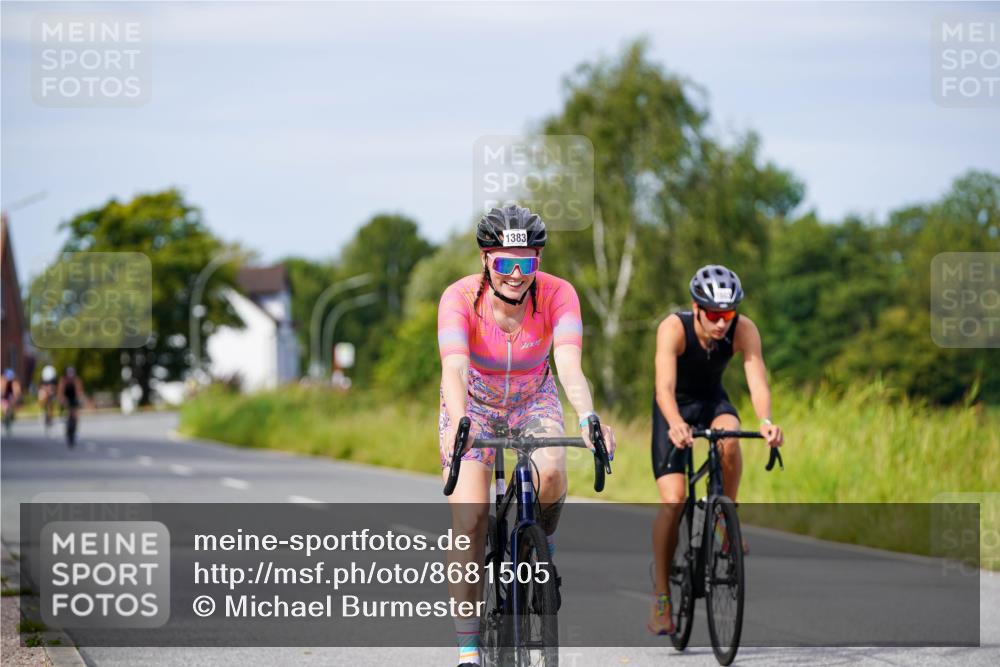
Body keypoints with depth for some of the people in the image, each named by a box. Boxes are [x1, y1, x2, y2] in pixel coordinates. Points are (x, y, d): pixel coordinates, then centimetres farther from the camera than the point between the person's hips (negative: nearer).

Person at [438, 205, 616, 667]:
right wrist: (458, 424, -61)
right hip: (473, 403, -1)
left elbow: (569, 364, -38)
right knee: (469, 521, -14)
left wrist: (588, 418, -57)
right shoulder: (461, 298, -28)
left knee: (550, 475, -31)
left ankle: (543, 543, 2)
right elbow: (454, 367, -42)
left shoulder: (557, 295, -25)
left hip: (534, 399, 1)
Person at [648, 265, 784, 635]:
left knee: (729, 438, -35)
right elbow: (664, 386, -41)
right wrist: (676, 424, -60)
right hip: (675, 408, -2)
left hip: (713, 401, 2)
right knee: (673, 501, -16)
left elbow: (757, 381, -34)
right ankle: (661, 596, -6)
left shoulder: (744, 330, -23)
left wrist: (766, 421, -54)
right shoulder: (673, 328, -30)